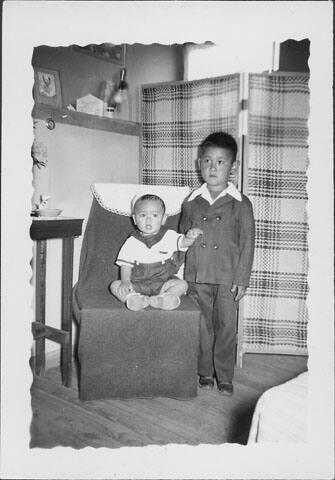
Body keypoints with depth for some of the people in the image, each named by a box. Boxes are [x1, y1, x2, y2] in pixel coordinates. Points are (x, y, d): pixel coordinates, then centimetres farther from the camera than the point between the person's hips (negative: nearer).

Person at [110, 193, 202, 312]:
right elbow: (126, 265, 2)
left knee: (182, 284, -23)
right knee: (115, 285, -18)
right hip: (138, 284, 1)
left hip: (163, 283, 0)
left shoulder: (169, 236, 0)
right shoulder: (132, 242, 2)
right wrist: (125, 282, -16)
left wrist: (189, 237, -41)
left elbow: (183, 242, -17)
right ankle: (133, 299, -41)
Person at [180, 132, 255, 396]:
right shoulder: (191, 202, 4)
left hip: (227, 278, -2)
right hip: (197, 277, 2)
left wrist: (242, 279, -6)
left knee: (226, 326, 5)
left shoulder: (241, 204, -3)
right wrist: (180, 275, 8)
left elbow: (247, 243, -2)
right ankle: (205, 372, 29)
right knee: (202, 326, 11)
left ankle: (225, 376, 23)